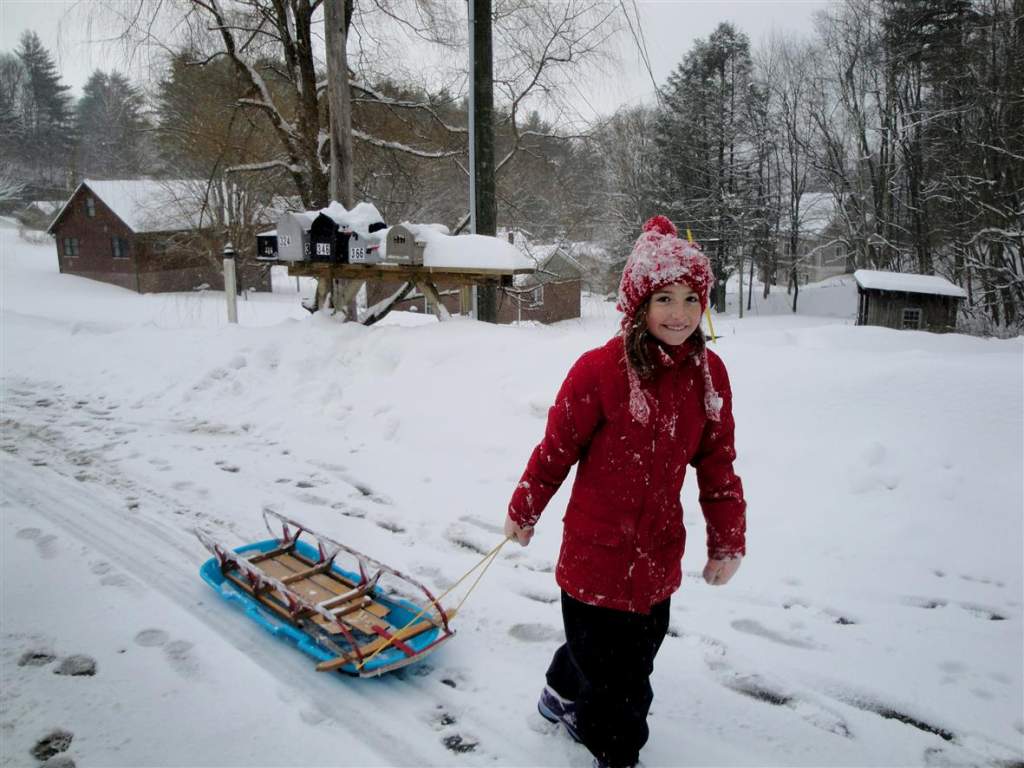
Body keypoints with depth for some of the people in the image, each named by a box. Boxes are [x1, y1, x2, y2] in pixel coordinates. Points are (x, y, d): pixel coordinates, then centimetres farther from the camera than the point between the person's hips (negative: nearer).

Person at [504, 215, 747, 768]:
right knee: (618, 678, 10)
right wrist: (523, 512, 3)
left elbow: (717, 462, 5)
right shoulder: (600, 369, -22)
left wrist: (728, 541, 8)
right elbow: (556, 449, -10)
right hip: (598, 551, -5)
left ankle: (565, 693, 56)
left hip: (659, 552, 6)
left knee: (636, 651, 26)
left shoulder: (709, 373, -5)